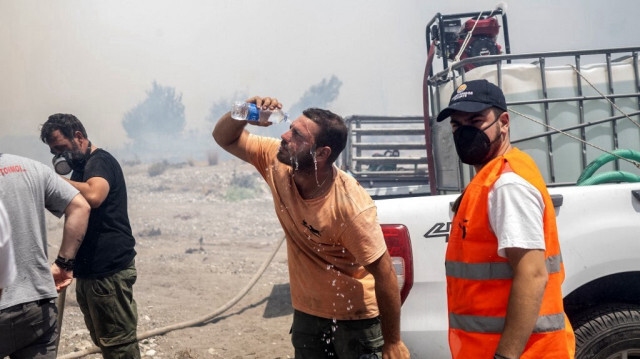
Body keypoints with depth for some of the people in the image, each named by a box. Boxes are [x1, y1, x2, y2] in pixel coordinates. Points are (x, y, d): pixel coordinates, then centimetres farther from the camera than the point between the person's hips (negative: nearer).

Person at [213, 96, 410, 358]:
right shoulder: (278, 164, -13)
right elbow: (225, 138, 0)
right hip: (306, 313, 6)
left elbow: (384, 275, -21)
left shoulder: (352, 207, -29)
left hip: (356, 319, -5)